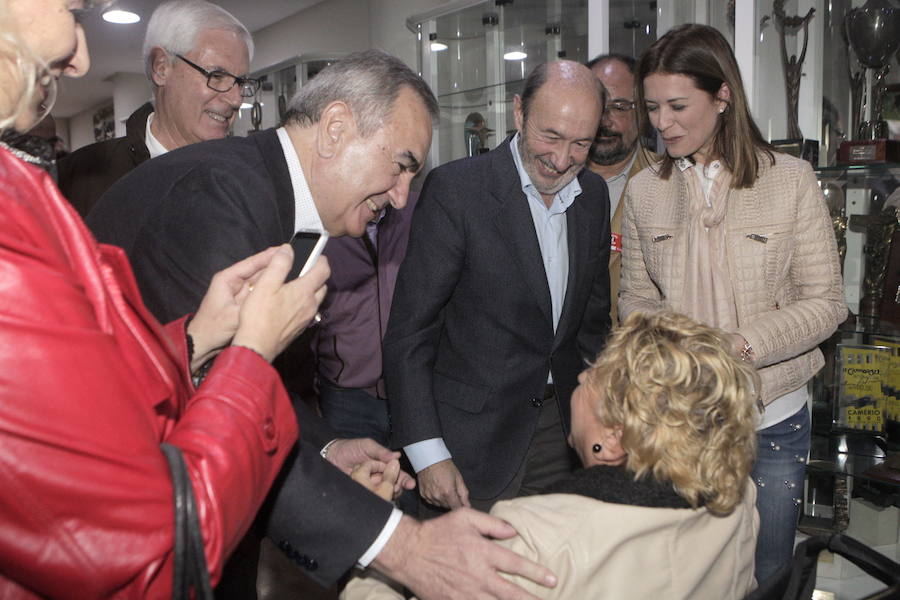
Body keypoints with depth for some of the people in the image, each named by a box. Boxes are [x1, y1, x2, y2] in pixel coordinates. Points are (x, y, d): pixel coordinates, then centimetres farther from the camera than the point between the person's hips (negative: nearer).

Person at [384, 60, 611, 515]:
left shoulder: (593, 194, 5)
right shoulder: (454, 189, -14)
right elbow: (408, 331, -14)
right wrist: (428, 455, -16)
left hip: (560, 432, 5)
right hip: (471, 437, -5)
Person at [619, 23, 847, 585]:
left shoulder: (791, 180, -7)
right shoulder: (644, 190, 1)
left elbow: (826, 302, -6)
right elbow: (636, 298, 6)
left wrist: (742, 346, -21)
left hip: (772, 419, -1)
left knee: (766, 575, 15)